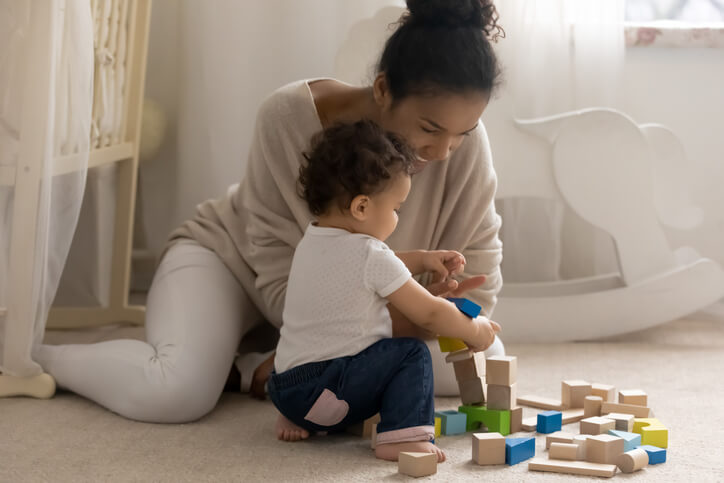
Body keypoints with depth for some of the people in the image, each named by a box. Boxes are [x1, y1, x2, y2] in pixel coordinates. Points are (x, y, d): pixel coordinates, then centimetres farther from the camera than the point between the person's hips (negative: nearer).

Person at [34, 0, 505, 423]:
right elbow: (280, 284, -27)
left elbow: (479, 278, -20)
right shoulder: (290, 116, -32)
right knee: (177, 391, -32)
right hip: (232, 255, -3)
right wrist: (393, 319, -44)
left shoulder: (463, 139, -25)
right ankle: (35, 355, 0)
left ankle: (258, 364, -11)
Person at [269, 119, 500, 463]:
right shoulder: (370, 255, -16)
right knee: (412, 355, -8)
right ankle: (401, 437, -21)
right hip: (323, 390, -9)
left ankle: (295, 419, 23)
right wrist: (475, 332, 6)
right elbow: (429, 313, -10)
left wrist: (421, 259, 22)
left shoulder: (310, 241, 11)